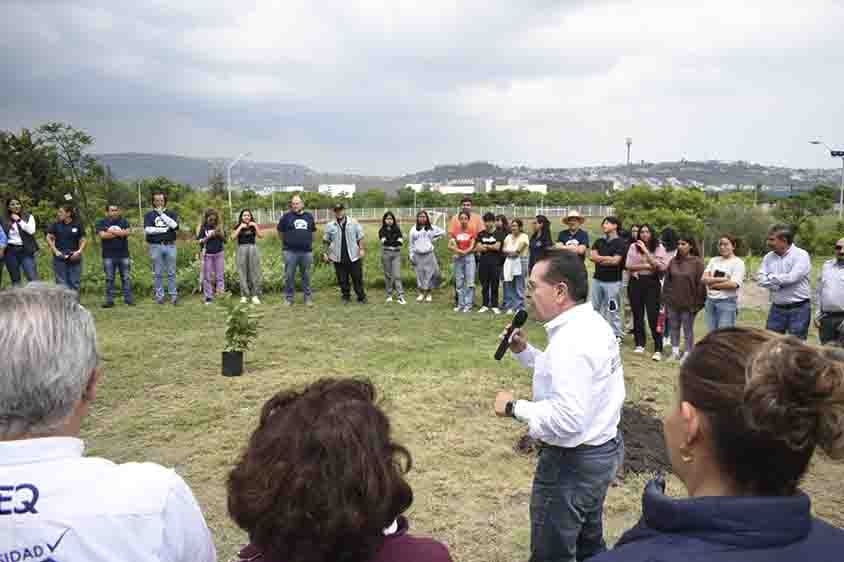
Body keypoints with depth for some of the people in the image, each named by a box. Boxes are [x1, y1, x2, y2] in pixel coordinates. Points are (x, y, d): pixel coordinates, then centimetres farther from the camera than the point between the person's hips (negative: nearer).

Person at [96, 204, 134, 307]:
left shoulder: (124, 221, 9)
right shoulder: (101, 223, 6)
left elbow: (126, 232, -9)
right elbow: (102, 235, -11)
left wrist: (111, 231, -7)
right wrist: (119, 233, -8)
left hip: (123, 255, 1)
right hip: (108, 256, -1)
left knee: (126, 278, 3)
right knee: (109, 279, 3)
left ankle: (129, 299, 7)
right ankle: (109, 300, 8)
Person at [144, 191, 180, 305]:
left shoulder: (171, 213, 10)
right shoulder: (149, 215, 8)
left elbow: (174, 225, -9)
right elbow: (147, 229, -7)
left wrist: (162, 214, -8)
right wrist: (164, 229, -9)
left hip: (170, 245, 0)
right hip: (156, 246, 0)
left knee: (171, 273, 3)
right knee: (158, 273, 4)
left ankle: (174, 295, 8)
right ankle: (159, 296, 11)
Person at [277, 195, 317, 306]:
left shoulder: (309, 216, 9)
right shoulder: (286, 216, 0)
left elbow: (313, 231, 21)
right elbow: (280, 231, 10)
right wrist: (286, 242, 12)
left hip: (307, 251, 2)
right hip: (290, 252, -2)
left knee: (306, 276, 9)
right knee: (289, 276, 2)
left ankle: (308, 297, 17)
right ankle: (289, 298, 13)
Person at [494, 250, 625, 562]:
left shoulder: (572, 340, -29)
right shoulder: (591, 324, 4)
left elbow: (566, 419, -35)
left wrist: (514, 407, -23)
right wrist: (524, 351, 7)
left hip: (572, 461, -10)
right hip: (602, 447, 10)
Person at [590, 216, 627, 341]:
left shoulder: (620, 242, -5)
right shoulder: (599, 241, 12)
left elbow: (615, 261, -14)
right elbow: (592, 256, 0)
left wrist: (599, 259, -4)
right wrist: (608, 258, -8)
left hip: (613, 281, -6)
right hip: (597, 279, 6)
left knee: (613, 309, -1)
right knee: (595, 308, 11)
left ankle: (618, 335, 7)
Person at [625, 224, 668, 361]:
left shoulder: (659, 247, 1)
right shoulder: (633, 246, 6)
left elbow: (661, 267, -13)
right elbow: (628, 265, -3)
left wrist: (646, 251, -18)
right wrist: (647, 266, -10)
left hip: (652, 283, -2)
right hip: (636, 282, 3)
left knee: (653, 316, -6)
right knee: (637, 314, 8)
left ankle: (658, 349, -2)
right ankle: (640, 344, 22)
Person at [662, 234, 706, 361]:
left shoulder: (697, 262, -9)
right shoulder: (673, 261, 6)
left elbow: (701, 283, -10)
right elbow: (667, 281, 10)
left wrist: (698, 303, -11)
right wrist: (666, 298, 7)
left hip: (688, 303, -5)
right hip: (673, 303, 5)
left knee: (688, 329, 7)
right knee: (674, 328, 12)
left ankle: (687, 353, 18)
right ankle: (675, 352, 23)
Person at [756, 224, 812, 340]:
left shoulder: (801, 255, -9)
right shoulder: (768, 257, 7)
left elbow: (792, 278, -21)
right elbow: (760, 279, -3)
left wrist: (770, 278, -8)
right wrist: (778, 285, -20)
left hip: (798, 309, -5)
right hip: (777, 308, 5)